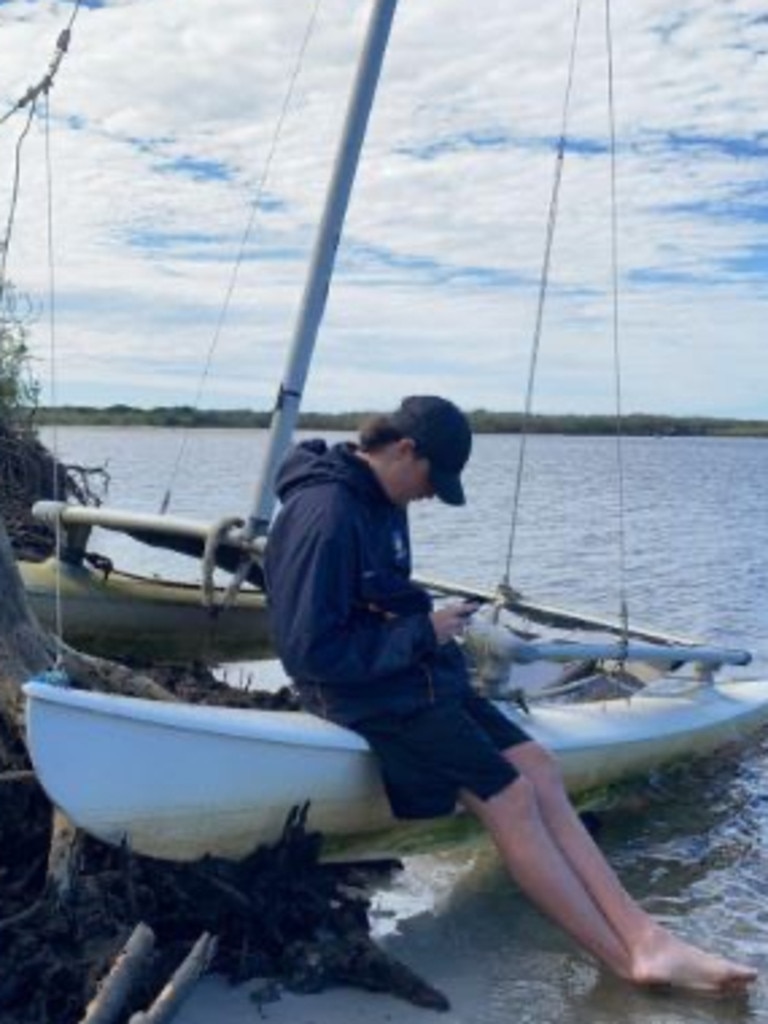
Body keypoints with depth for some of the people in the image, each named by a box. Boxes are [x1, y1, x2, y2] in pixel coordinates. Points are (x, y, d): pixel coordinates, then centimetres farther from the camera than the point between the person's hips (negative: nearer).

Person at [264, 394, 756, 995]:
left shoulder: (382, 501, 9)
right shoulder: (326, 515, -20)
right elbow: (308, 651, -23)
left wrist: (431, 620, 0)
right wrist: (422, 634, -16)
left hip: (414, 674, 9)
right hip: (366, 692, -9)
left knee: (537, 768, -3)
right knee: (508, 795, -15)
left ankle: (643, 938, -4)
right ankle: (629, 960, -6)